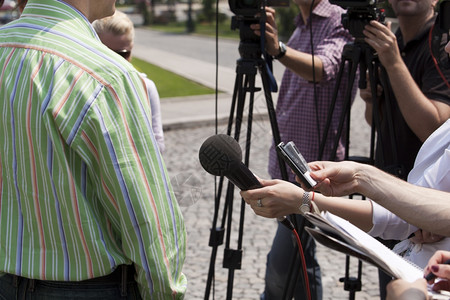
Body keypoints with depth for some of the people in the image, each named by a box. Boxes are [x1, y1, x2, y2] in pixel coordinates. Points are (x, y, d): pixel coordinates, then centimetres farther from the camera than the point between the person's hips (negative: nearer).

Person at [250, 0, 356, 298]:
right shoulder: (300, 28, 19)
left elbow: (323, 68, -31)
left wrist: (279, 50, -46)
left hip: (313, 164, -9)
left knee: (281, 263, -9)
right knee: (301, 258, 14)